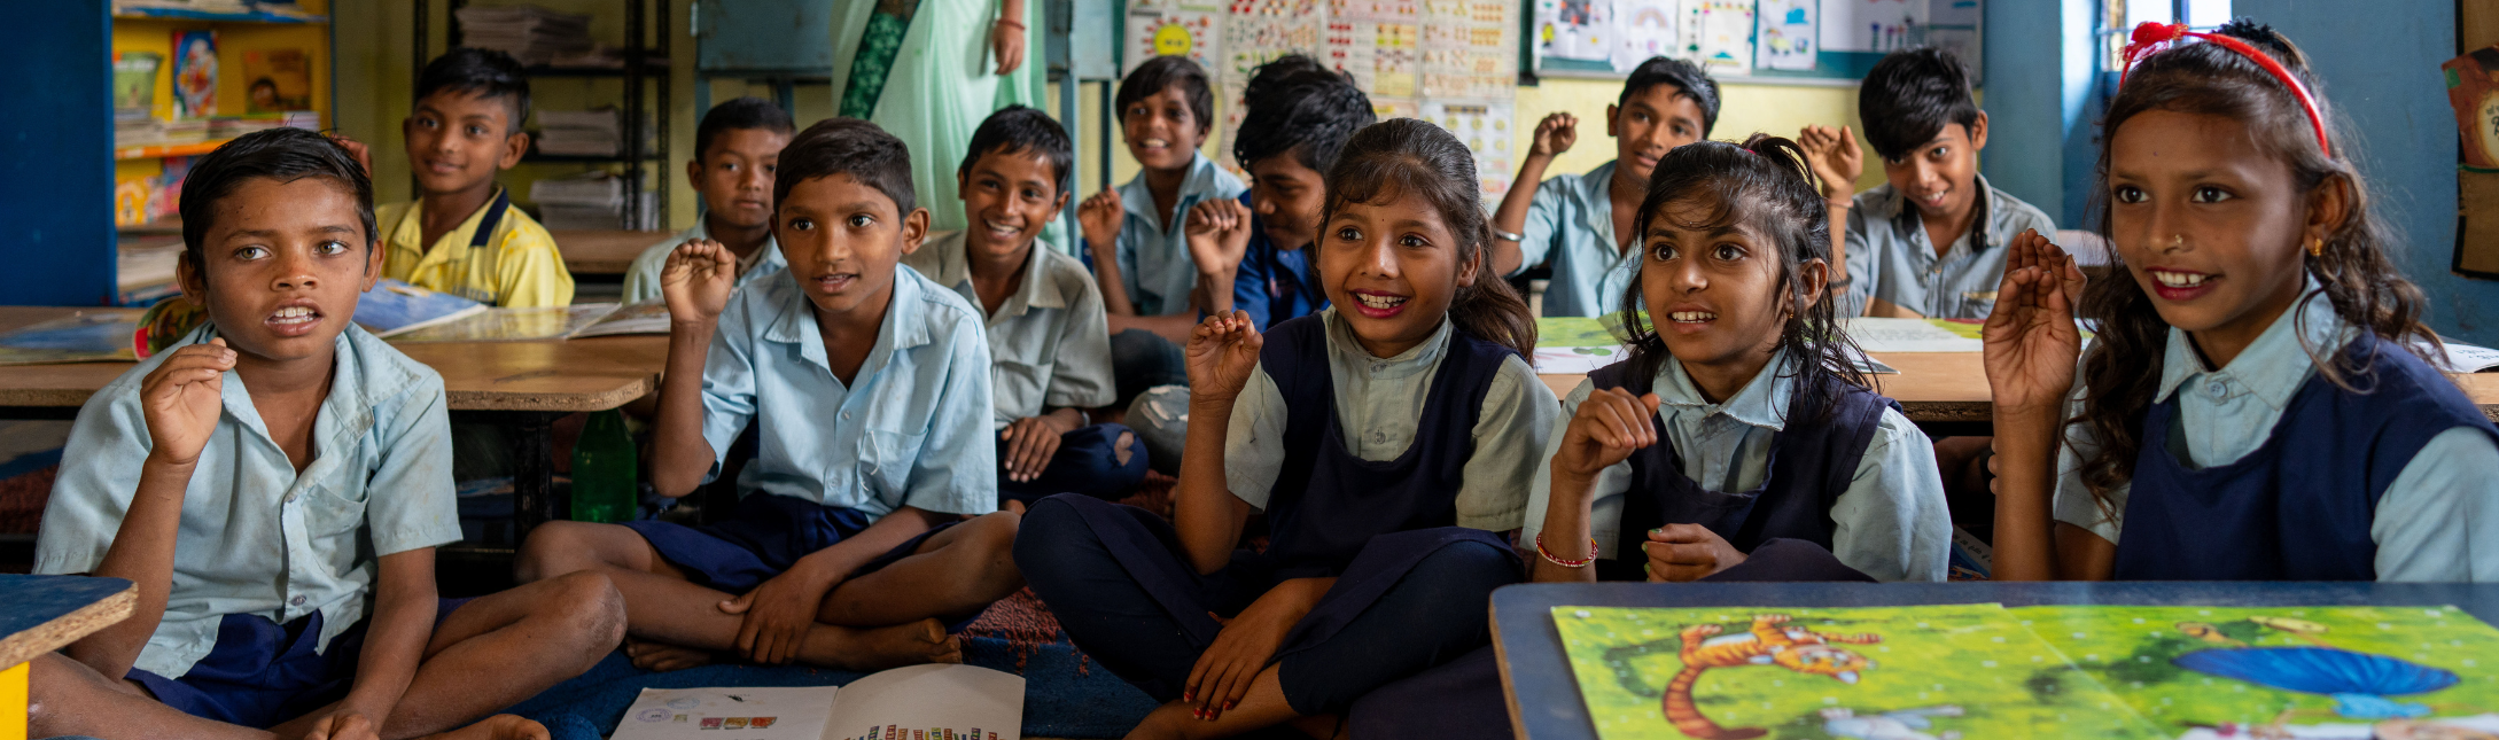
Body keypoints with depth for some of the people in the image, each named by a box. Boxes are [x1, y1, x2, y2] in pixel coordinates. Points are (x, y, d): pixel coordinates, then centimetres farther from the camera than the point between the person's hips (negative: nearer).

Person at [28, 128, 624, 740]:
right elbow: (96, 661, -20)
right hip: (183, 667, -2)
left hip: (350, 652, 3)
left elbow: (408, 589, -5)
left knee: (590, 608, -15)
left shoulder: (403, 396, -6)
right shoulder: (134, 413, -15)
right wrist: (170, 465, -33)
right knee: (22, 686, -36)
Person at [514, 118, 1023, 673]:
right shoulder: (753, 317, -3)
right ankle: (847, 644, -24)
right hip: (762, 536, 2)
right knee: (550, 552, -20)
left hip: (886, 547, -2)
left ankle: (711, 632, -25)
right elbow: (676, 477, -6)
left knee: (1008, 540, -37)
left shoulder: (950, 331, -9)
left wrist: (814, 573, -20)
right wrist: (692, 329, -15)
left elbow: (942, 508, -8)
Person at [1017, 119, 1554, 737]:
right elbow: (1206, 556, -6)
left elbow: (1478, 566, -11)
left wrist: (1305, 594, -20)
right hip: (1269, 603, 2)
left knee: (1467, 568, -37)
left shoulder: (1498, 384, -7)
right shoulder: (1282, 360, -1)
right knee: (1056, 530, -15)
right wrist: (1211, 408, -21)